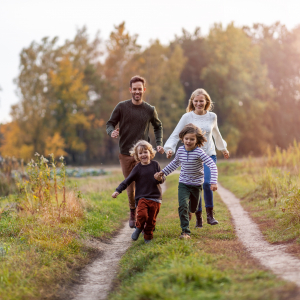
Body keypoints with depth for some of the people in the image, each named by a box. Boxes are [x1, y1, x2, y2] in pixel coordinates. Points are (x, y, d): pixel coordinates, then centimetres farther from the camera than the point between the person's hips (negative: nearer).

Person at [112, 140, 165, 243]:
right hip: (142, 197, -2)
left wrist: (160, 179, -17)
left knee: (151, 219, 4)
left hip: (155, 198, 2)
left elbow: (163, 178, 7)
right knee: (142, 214, -22)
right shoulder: (137, 168, 1)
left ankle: (148, 237, 24)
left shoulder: (155, 165, 5)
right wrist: (118, 191, -8)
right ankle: (139, 228, 8)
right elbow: (127, 181, 0)